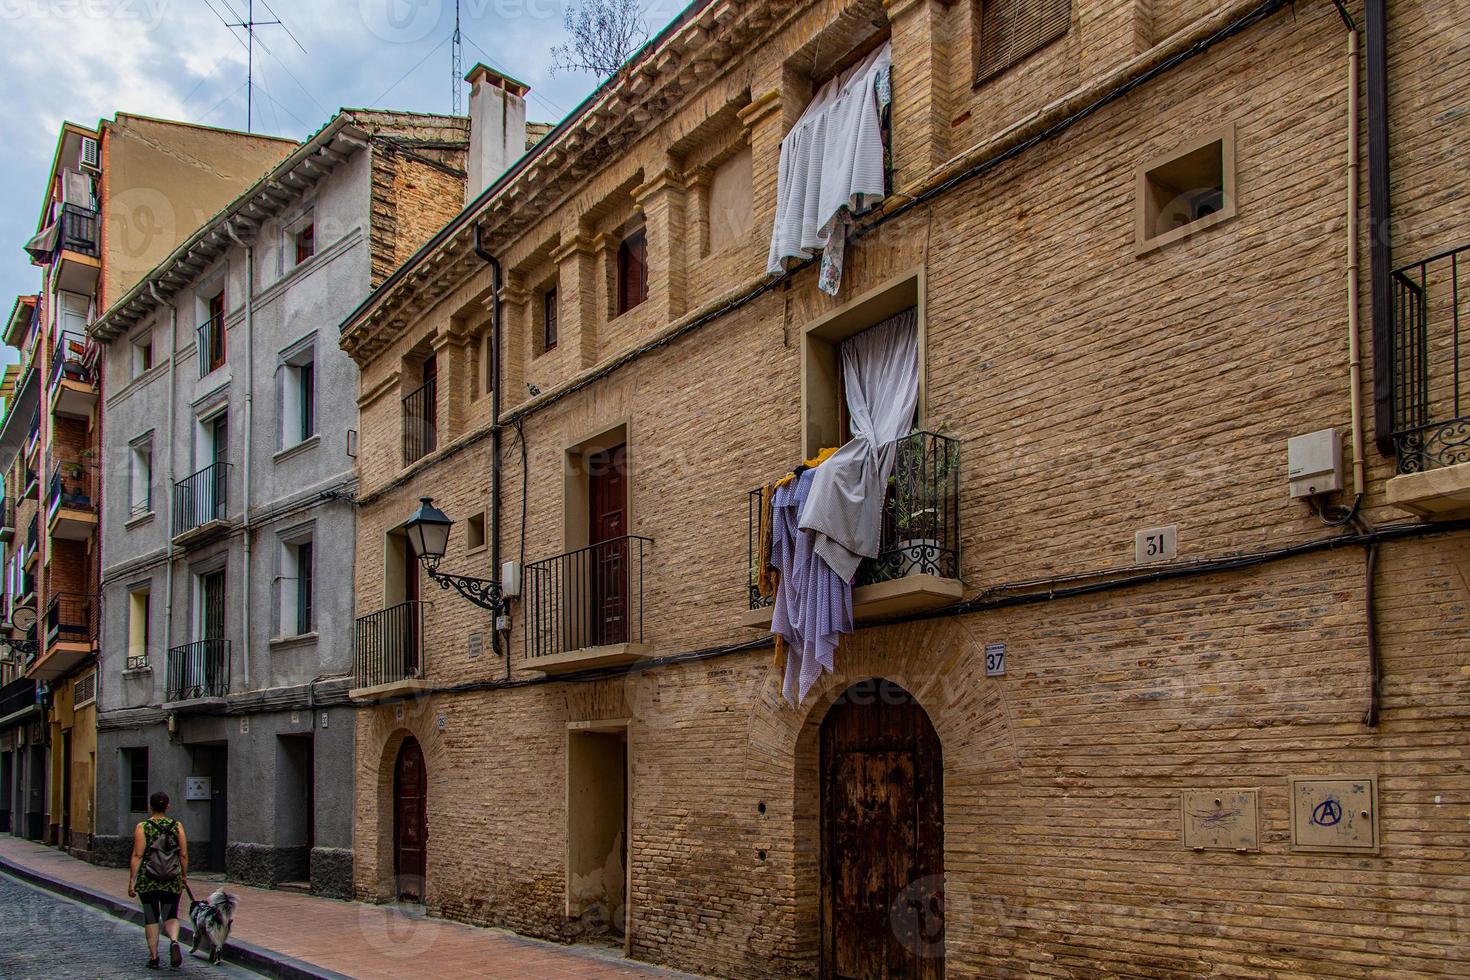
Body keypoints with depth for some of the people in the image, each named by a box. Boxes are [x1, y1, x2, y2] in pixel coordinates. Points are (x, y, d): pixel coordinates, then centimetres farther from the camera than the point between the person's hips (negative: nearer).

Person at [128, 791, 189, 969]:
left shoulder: (142, 827, -5)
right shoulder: (177, 826, 0)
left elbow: (137, 856, -10)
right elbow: (184, 855, 0)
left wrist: (132, 881, -6)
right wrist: (184, 876, 12)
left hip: (148, 881, -1)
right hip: (172, 881, 1)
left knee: (151, 918, 10)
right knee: (170, 916, 11)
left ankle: (153, 957, 11)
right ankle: (174, 941, -17)